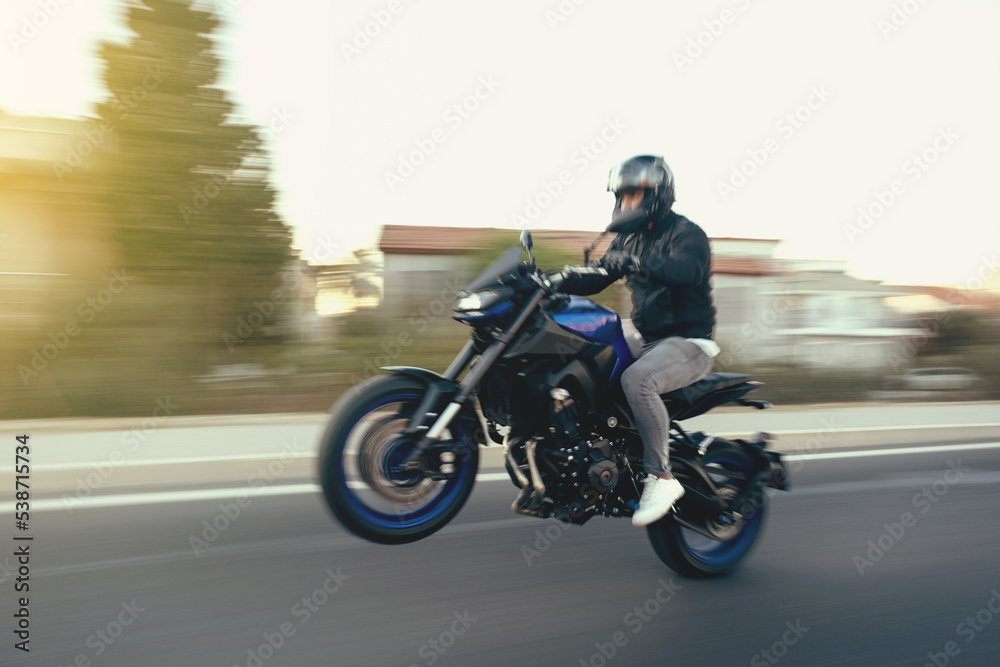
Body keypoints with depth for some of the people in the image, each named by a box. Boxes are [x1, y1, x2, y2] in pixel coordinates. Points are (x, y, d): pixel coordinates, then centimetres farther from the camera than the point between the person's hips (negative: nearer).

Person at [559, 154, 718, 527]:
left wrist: (634, 262, -46)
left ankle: (661, 477, -25)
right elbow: (594, 280, 13)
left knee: (636, 380, -36)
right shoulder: (629, 240, 15)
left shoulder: (687, 234, -9)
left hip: (689, 342, -8)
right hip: (650, 342, 8)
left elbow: (685, 270, -32)